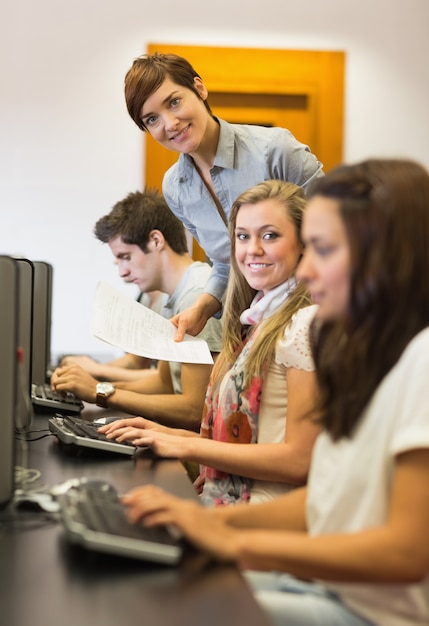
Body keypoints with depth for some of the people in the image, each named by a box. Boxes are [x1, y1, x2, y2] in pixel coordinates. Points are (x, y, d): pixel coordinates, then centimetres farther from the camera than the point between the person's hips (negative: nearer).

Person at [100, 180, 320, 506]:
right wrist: (166, 434, 5)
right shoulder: (257, 319, 15)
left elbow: (299, 460, -16)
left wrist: (185, 446, -14)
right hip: (220, 505, 8)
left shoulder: (306, 324, -11)